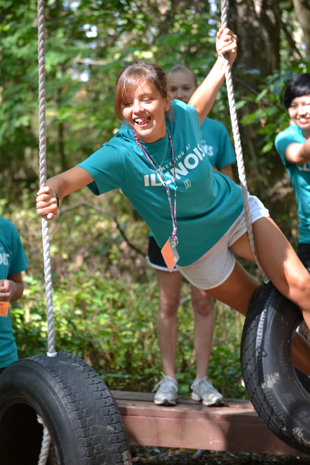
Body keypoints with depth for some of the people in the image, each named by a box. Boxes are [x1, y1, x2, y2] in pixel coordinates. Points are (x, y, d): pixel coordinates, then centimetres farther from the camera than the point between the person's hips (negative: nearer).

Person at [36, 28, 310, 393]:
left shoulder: (181, 116, -18)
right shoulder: (121, 154, -27)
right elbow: (73, 176, -42)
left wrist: (224, 60, 8)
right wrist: (51, 191, -65)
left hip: (235, 210, 2)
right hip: (195, 250, -2)